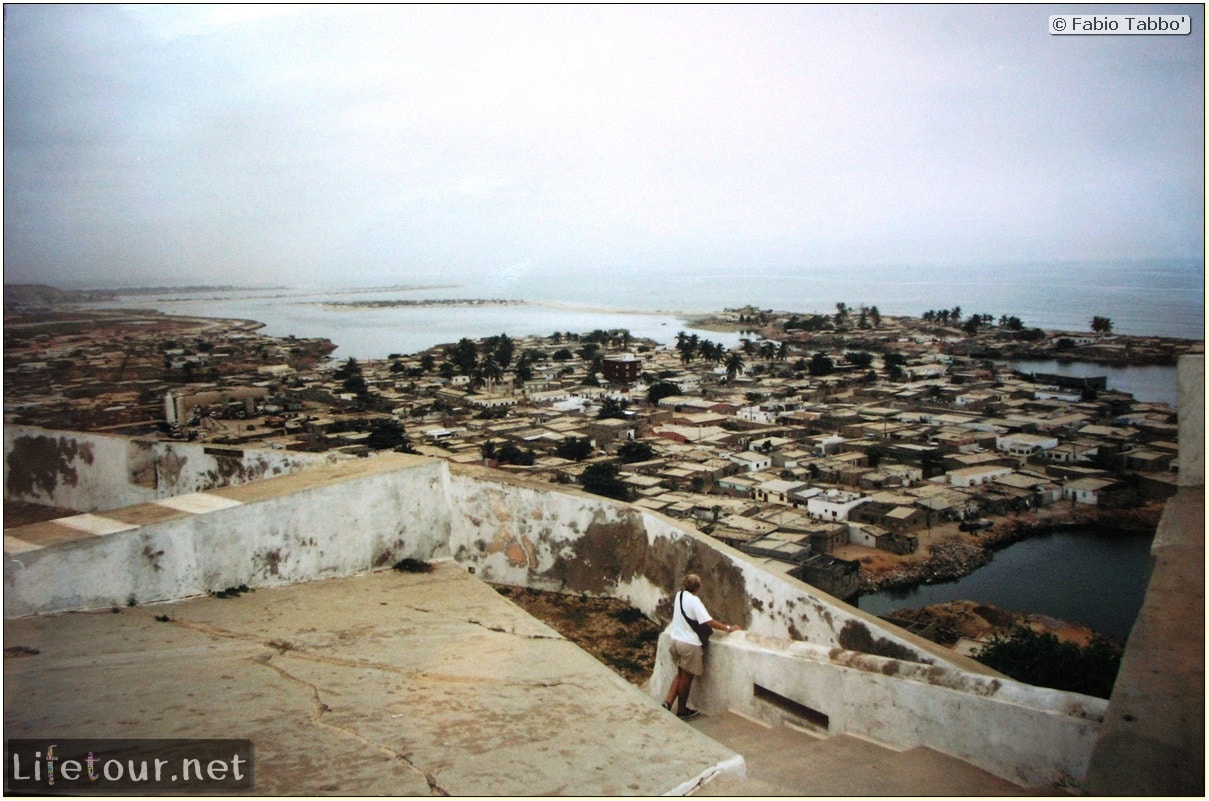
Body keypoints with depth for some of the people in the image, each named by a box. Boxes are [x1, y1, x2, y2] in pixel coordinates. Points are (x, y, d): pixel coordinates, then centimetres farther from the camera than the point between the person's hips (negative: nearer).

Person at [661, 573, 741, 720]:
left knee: (681, 674, 20)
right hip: (690, 644, -7)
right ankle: (682, 711, 19)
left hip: (676, 640, 7)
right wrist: (729, 628, -17)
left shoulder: (678, 595, 5)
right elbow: (709, 622, -24)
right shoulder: (694, 600, -18)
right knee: (687, 678, 7)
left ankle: (667, 702, 11)